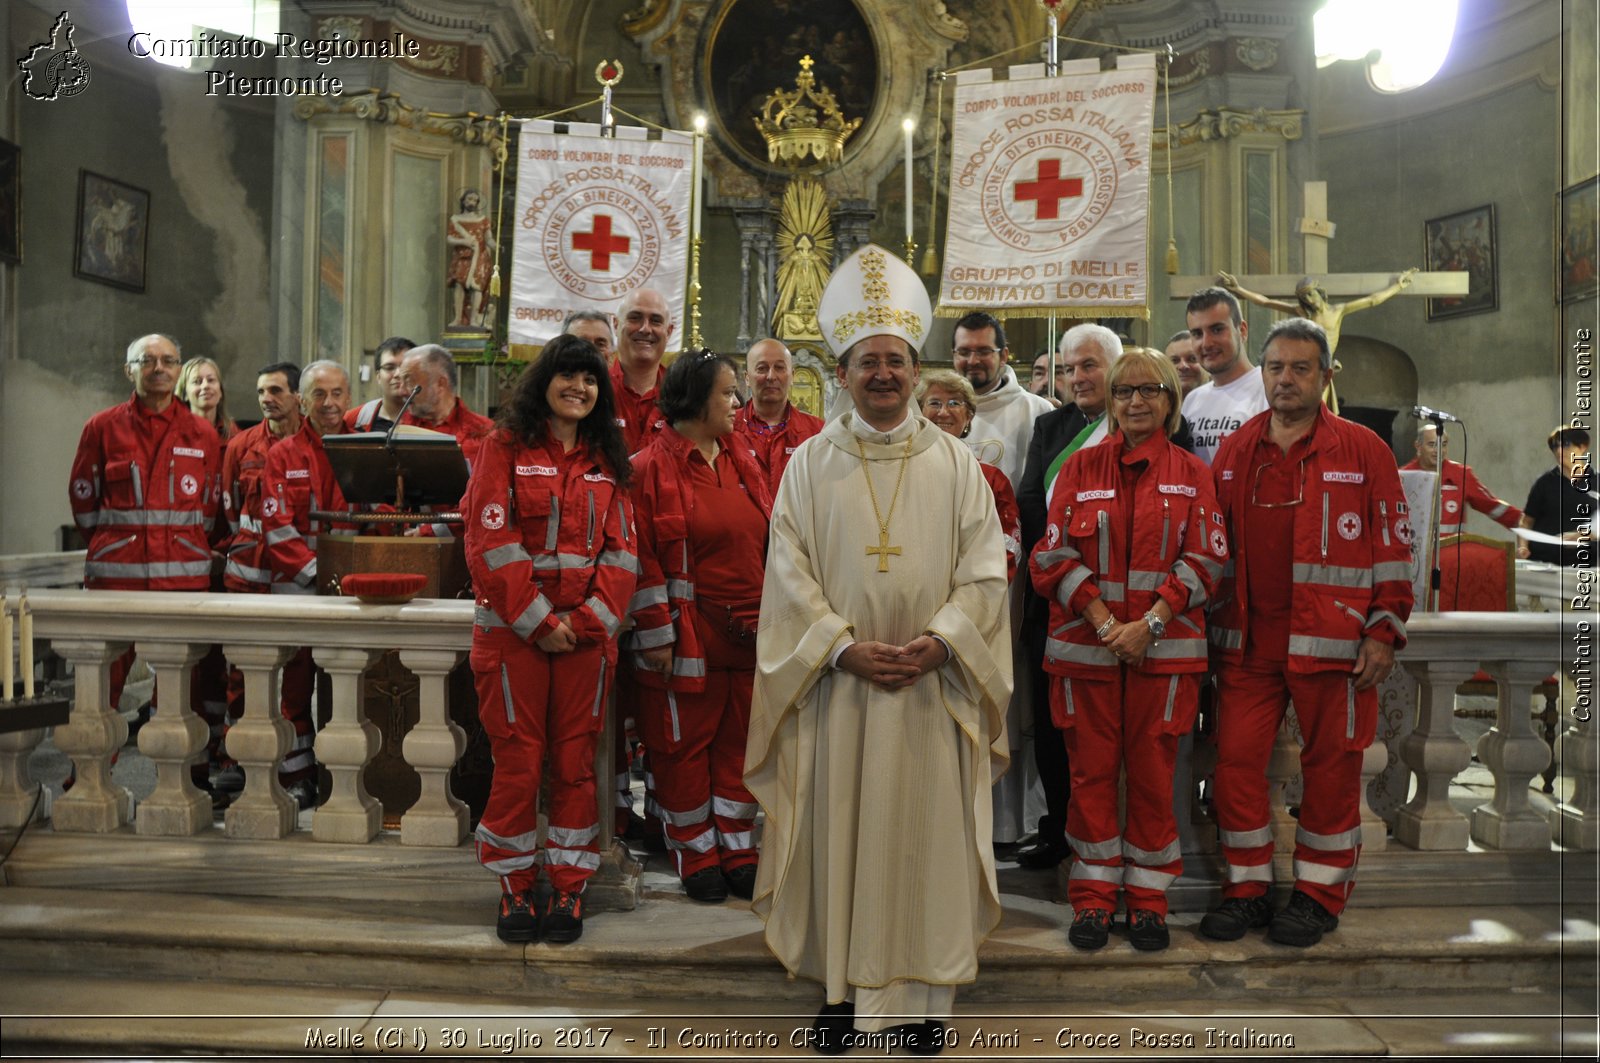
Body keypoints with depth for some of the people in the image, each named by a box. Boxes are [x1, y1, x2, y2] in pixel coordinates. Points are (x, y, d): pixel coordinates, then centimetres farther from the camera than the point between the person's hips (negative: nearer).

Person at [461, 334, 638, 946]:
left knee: (576, 762, 6)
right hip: (513, 630, -3)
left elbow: (621, 550, 6)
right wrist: (538, 620, -11)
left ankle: (569, 889, 16)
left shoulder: (606, 460, 13)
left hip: (586, 633, 3)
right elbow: (490, 540, -7)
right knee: (517, 761, 1)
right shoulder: (506, 446, 2)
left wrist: (587, 620, -7)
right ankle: (515, 889, 16)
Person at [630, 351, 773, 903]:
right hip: (688, 637, -5)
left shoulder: (742, 462, 11)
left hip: (749, 634, 5)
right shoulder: (651, 467, -7)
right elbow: (642, 559, -10)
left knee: (739, 741, 12)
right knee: (684, 744, 5)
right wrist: (655, 634, -13)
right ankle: (697, 857, 20)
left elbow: (768, 542, 13)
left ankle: (738, 850, 25)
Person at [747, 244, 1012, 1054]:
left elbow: (984, 569, 1)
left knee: (927, 836, 5)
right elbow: (788, 573, -1)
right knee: (836, 831, 5)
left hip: (931, 685, 0)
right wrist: (844, 647, -12)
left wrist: (939, 639, -14)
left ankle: (922, 993, 18)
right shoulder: (810, 463, 4)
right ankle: (841, 986, 19)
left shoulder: (955, 462, 5)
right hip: (835, 682, 0)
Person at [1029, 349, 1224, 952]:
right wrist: (1103, 620, -11)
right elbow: (1056, 555, 1)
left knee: (1153, 774, 5)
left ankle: (1148, 899, 19)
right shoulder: (1081, 468, 7)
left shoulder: (1191, 474, 7)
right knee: (1091, 771, 5)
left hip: (1164, 649, 0)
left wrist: (1150, 623, -12)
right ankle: (1093, 896, 18)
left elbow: (1204, 559, 0)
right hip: (1086, 648, 1)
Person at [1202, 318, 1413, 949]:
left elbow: (1393, 546, 0)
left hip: (1331, 643, -3)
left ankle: (1319, 893, 21)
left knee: (1331, 766, 6)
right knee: (1236, 760, 3)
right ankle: (1247, 888, 19)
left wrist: (1383, 632, -5)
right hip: (1246, 643, 3)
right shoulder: (1234, 453, 10)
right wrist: (1211, 627, 11)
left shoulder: (1363, 451, 0)